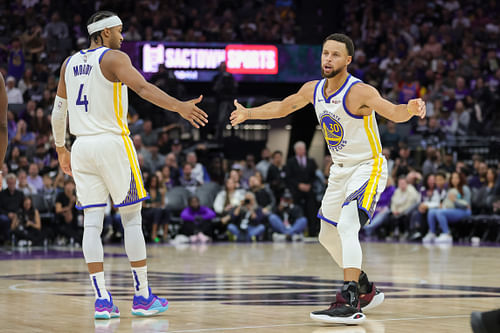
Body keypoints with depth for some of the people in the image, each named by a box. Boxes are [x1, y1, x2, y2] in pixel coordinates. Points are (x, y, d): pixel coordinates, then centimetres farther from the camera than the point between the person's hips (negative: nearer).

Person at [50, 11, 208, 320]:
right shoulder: (114, 58, -5)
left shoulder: (70, 63, 14)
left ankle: (102, 300, -2)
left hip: (82, 146, 6)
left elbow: (59, 111, 19)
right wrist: (179, 106, -31)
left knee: (92, 223, 3)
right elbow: (142, 87, -23)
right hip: (113, 143, -5)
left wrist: (61, 149, 31)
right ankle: (143, 297, 4)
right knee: (132, 219, 3)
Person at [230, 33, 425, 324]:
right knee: (328, 235, 16)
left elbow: (393, 113, -36)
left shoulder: (359, 92, -22)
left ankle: (350, 304, -34)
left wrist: (409, 109, -58)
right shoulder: (313, 90, -1)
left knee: (347, 226, -28)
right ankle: (367, 290, 35)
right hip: (340, 170, 9)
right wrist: (248, 113, 22)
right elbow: (283, 107, 18)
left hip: (368, 167, -9)